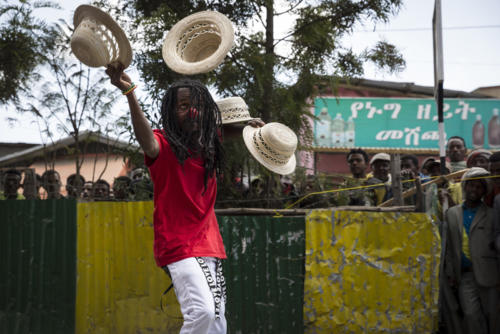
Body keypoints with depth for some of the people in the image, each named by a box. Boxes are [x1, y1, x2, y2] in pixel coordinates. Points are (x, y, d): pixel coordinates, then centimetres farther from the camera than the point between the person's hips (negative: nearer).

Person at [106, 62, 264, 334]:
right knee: (202, 311, -26)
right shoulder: (164, 146, -12)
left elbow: (221, 130, 33)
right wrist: (129, 93, -54)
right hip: (178, 247, -7)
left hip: (209, 247, 7)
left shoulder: (208, 144, 8)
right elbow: (146, 140, -37)